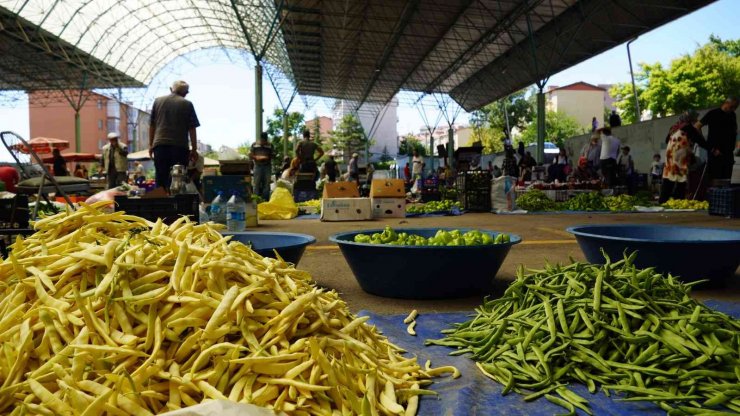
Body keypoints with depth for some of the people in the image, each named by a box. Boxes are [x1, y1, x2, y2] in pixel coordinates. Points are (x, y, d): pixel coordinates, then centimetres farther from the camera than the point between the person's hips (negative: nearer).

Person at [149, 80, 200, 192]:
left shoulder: (158, 101, 12)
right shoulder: (187, 104, 3)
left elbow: (152, 125, 14)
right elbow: (192, 129, 1)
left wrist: (151, 145, 21)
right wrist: (194, 149, 5)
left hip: (160, 145, 3)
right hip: (180, 146, -3)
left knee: (160, 180, 6)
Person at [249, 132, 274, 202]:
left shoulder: (270, 145, 7)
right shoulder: (254, 144, 4)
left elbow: (273, 155, 8)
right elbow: (250, 155, 4)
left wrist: (268, 157, -12)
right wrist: (257, 157, -14)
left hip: (267, 166, 1)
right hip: (258, 166, -1)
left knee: (266, 183, 2)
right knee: (257, 183, -1)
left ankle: (266, 199, 8)